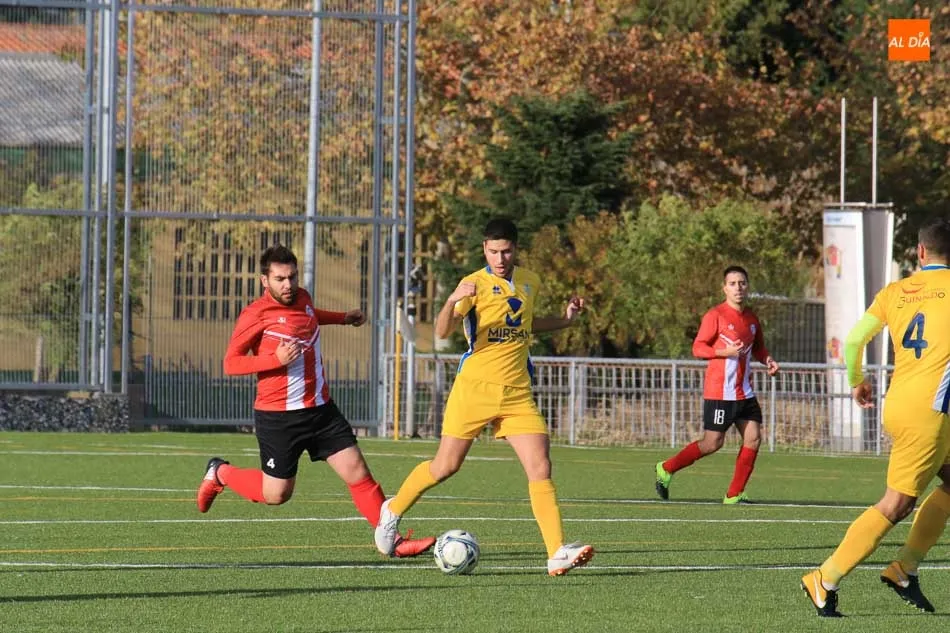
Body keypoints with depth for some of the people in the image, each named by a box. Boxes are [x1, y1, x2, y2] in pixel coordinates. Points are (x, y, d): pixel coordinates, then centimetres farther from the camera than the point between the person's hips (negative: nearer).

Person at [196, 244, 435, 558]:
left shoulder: (302, 298, 7)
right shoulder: (256, 315, -13)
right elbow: (230, 364, -14)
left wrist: (344, 318, 32)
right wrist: (276, 359, -24)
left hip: (321, 409, 6)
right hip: (278, 417, -6)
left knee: (357, 472, -4)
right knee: (276, 494, 5)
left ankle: (393, 541, -2)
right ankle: (220, 473, 31)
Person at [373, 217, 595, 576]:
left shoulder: (529, 283, 10)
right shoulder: (475, 284, -9)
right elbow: (442, 332, -21)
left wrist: (565, 320, 19)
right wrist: (452, 301, -39)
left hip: (517, 393, 4)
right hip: (475, 387, -4)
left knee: (540, 469, -10)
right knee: (446, 466, 6)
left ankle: (557, 554, -16)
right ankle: (393, 511, 33)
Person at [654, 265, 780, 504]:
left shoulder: (751, 319, 12)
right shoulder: (715, 316, -9)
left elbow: (758, 348, 28)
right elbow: (698, 348, -10)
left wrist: (767, 360, 7)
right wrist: (726, 352, -22)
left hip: (745, 392, 7)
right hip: (719, 392, -7)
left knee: (753, 438, -4)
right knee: (712, 443, -5)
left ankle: (734, 494, 4)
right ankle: (666, 469, 13)